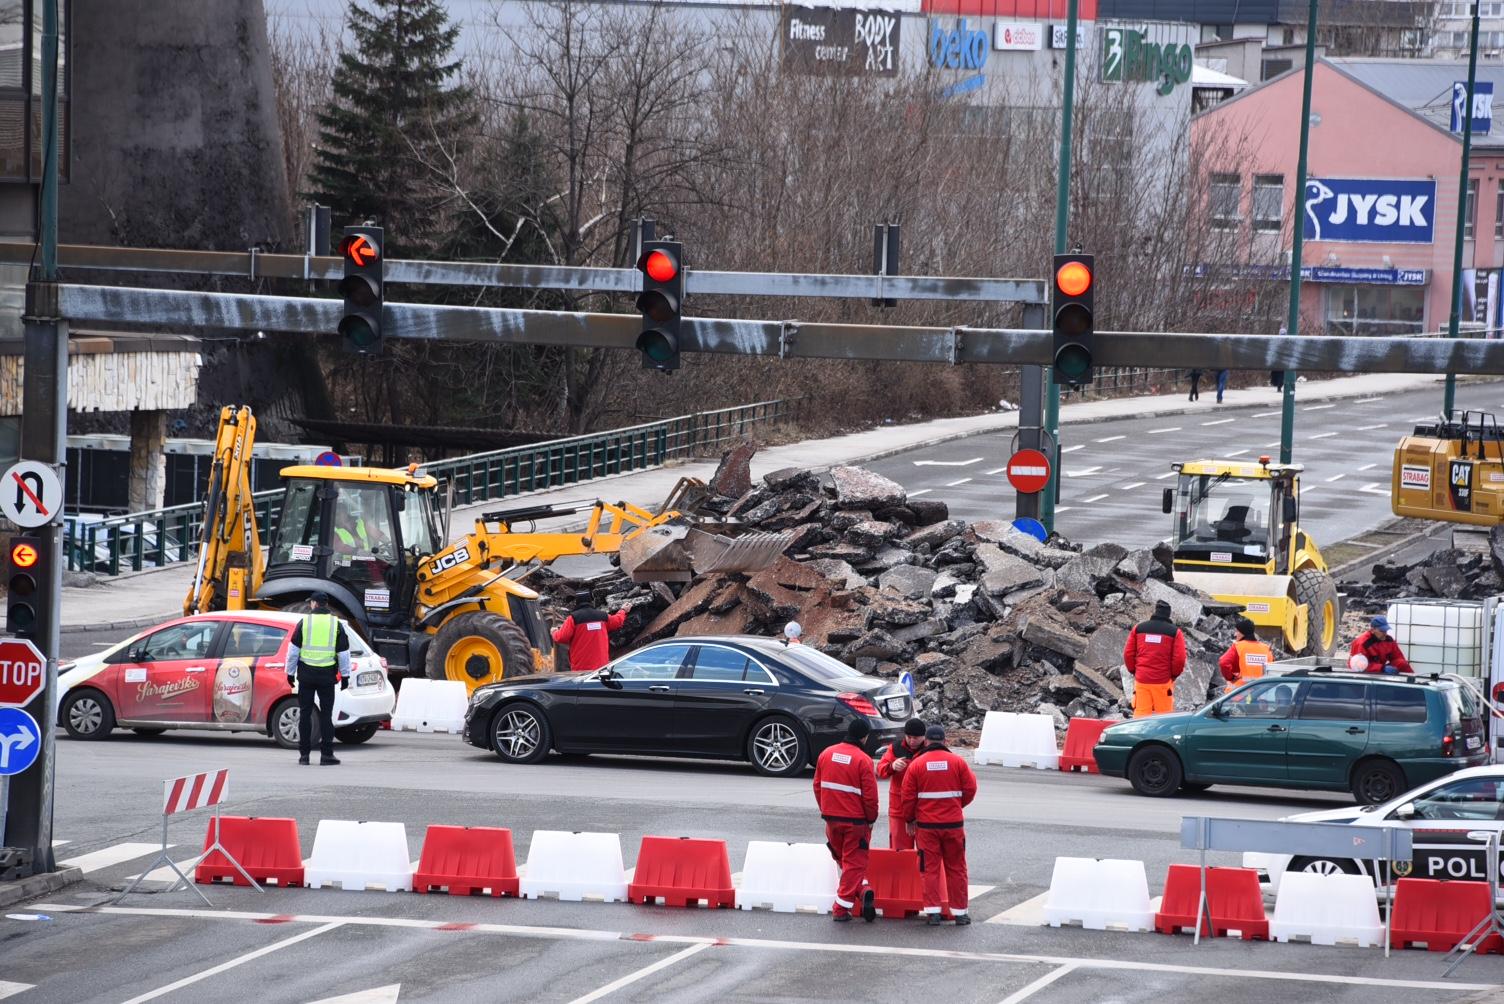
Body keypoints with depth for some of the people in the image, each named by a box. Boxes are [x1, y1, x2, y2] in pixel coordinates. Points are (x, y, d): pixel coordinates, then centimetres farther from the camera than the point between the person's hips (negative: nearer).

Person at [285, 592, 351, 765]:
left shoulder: (304, 622, 0)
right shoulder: (336, 624, 2)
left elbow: (293, 650, 0)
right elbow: (343, 653, 3)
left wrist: (290, 672, 8)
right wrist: (345, 675, 10)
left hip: (306, 674, 0)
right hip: (327, 675, 0)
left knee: (305, 713, 6)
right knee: (326, 715, 3)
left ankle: (304, 753, 6)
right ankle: (326, 754, -2)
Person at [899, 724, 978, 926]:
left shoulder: (916, 764, -3)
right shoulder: (958, 762, -2)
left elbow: (908, 796, -2)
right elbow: (970, 789, 0)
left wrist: (909, 819, 12)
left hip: (926, 825, -1)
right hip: (954, 824, 1)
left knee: (930, 869, 5)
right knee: (956, 869, 9)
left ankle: (932, 911, 0)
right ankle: (959, 912, 11)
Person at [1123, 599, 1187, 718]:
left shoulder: (1138, 628, 7)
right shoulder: (1175, 632, -2)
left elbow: (1128, 654, 7)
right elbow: (1179, 659, -7)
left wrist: (1134, 671, 20)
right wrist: (1173, 675, 10)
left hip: (1141, 681, 2)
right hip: (1163, 681, -2)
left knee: (1140, 714, 2)